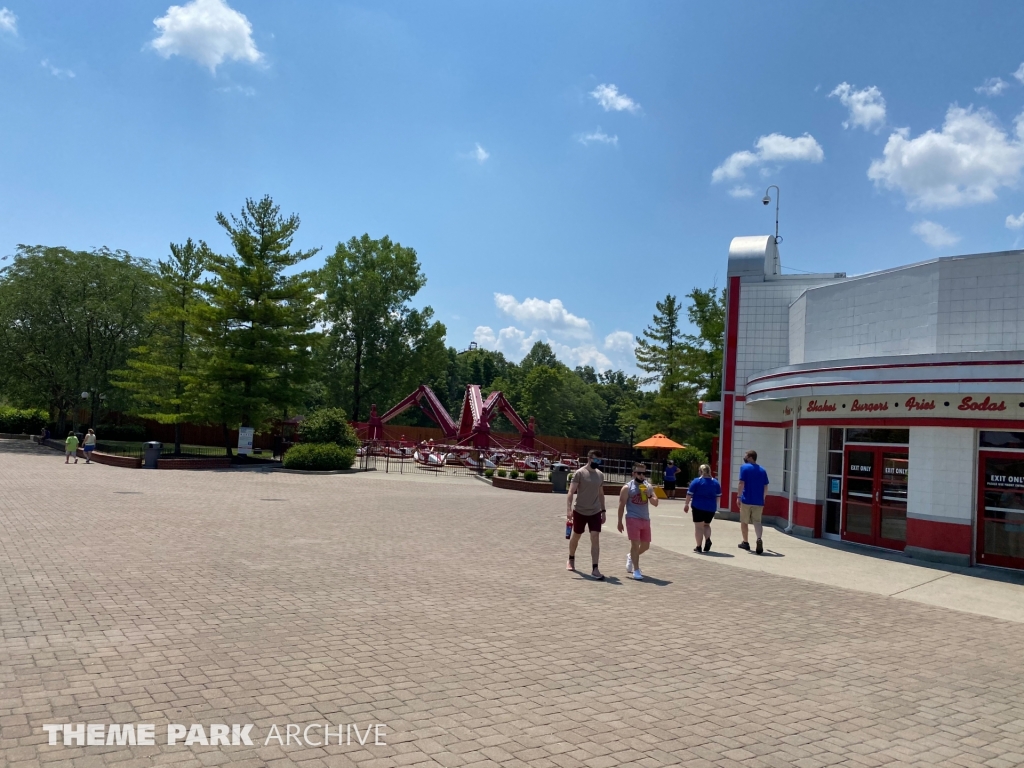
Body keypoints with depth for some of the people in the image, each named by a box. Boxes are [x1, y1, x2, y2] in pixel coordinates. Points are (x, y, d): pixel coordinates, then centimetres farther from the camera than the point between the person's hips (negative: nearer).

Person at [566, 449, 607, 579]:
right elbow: (571, 492, -15)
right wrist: (568, 509, -25)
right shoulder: (579, 473, -11)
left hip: (595, 512, 3)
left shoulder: (600, 475, 6)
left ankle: (595, 569, -10)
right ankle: (571, 559, 39)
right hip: (580, 511, -3)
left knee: (595, 539, -9)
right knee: (576, 536, 14)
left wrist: (603, 511, 14)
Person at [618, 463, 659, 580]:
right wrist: (620, 522, -6)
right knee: (635, 544, -9)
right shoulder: (627, 487, -5)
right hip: (633, 519, -5)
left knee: (646, 545, 13)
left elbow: (655, 503, 5)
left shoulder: (648, 486, 9)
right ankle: (636, 571, -3)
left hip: (645, 519, 5)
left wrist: (649, 496, -15)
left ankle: (630, 557, 40)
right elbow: (621, 505, -3)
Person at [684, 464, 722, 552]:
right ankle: (708, 539, -3)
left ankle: (699, 547, 3)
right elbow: (718, 496, 9)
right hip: (711, 508, 4)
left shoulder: (696, 481, -4)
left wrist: (686, 504, 5)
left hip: (698, 507, -4)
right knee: (706, 525, 21)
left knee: (698, 526, 3)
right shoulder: (716, 482, 6)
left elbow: (689, 494, -5)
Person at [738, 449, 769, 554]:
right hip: (758, 501, 3)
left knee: (744, 522, 12)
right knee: (757, 522, 3)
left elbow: (741, 483, -12)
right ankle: (759, 538, -22)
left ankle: (745, 543, 20)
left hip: (746, 500, -3)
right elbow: (765, 486, 12)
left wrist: (739, 497, -9)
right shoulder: (762, 470, 10)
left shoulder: (744, 467, -5)